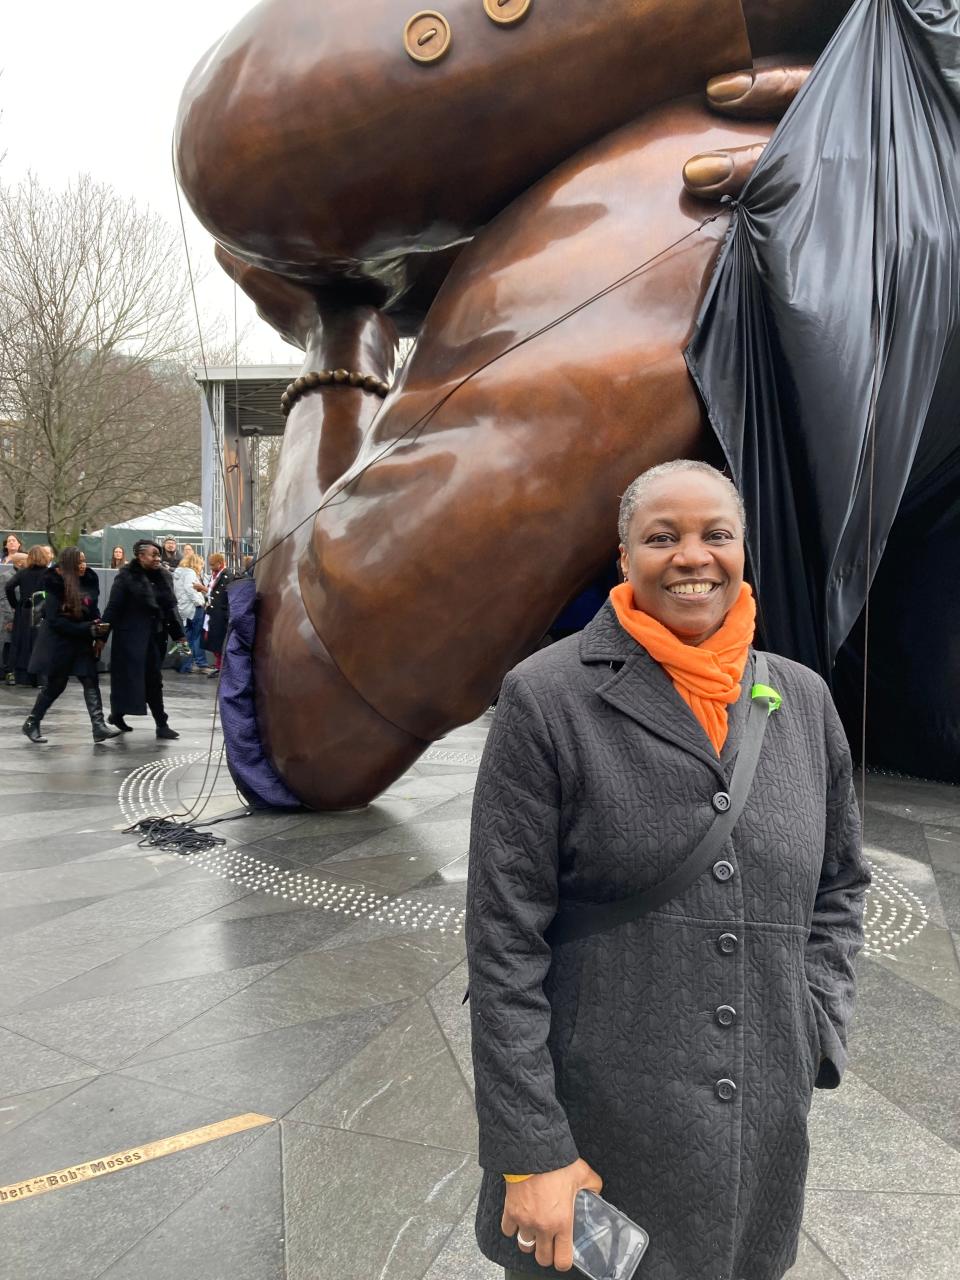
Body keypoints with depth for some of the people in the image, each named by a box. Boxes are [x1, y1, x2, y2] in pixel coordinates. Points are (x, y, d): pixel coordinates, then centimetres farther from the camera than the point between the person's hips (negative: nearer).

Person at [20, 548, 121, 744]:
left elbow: (93, 611, 9)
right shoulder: (56, 587, -15)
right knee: (54, 685, 6)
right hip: (59, 642, -5)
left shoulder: (88, 581, 0)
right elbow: (56, 621, -19)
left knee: (91, 681, -5)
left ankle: (99, 727, -7)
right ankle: (31, 723, 26)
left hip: (82, 641, 5)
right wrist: (89, 629, -24)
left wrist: (99, 635, -4)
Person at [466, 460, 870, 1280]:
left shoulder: (803, 699, 1)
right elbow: (505, 937, -14)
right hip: (594, 1127, -4)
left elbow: (840, 882, 13)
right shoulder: (548, 699, -13)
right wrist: (532, 1151, -13)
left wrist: (814, 1033, 1)